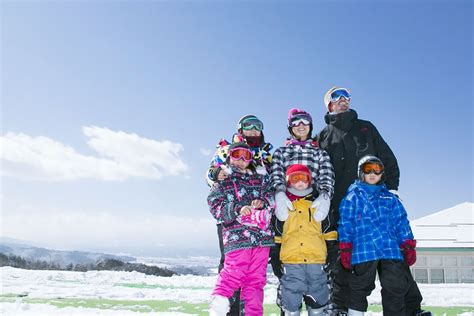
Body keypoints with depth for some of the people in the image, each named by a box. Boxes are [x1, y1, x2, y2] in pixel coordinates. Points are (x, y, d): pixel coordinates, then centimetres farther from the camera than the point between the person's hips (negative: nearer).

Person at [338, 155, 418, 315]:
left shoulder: (390, 198, 19)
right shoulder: (353, 196, 8)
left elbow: (401, 223, 15)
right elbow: (345, 223, 2)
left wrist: (408, 246, 5)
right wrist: (345, 249, -5)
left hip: (391, 250, 3)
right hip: (364, 250, -3)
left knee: (396, 289, 5)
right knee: (360, 289, 5)